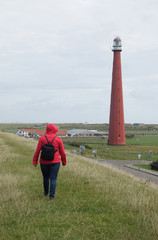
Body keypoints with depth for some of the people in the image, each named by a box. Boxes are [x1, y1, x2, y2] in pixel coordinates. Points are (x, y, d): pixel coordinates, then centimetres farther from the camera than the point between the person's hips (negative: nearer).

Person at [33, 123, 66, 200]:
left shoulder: (42, 138, -7)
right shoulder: (58, 139, -6)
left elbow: (37, 151, -7)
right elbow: (62, 152, 0)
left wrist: (35, 161, 0)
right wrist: (64, 161, 13)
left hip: (44, 162, 1)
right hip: (55, 162, -1)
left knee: (46, 177, 19)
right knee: (53, 179, 3)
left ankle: (46, 192, 36)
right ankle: (51, 195, -4)